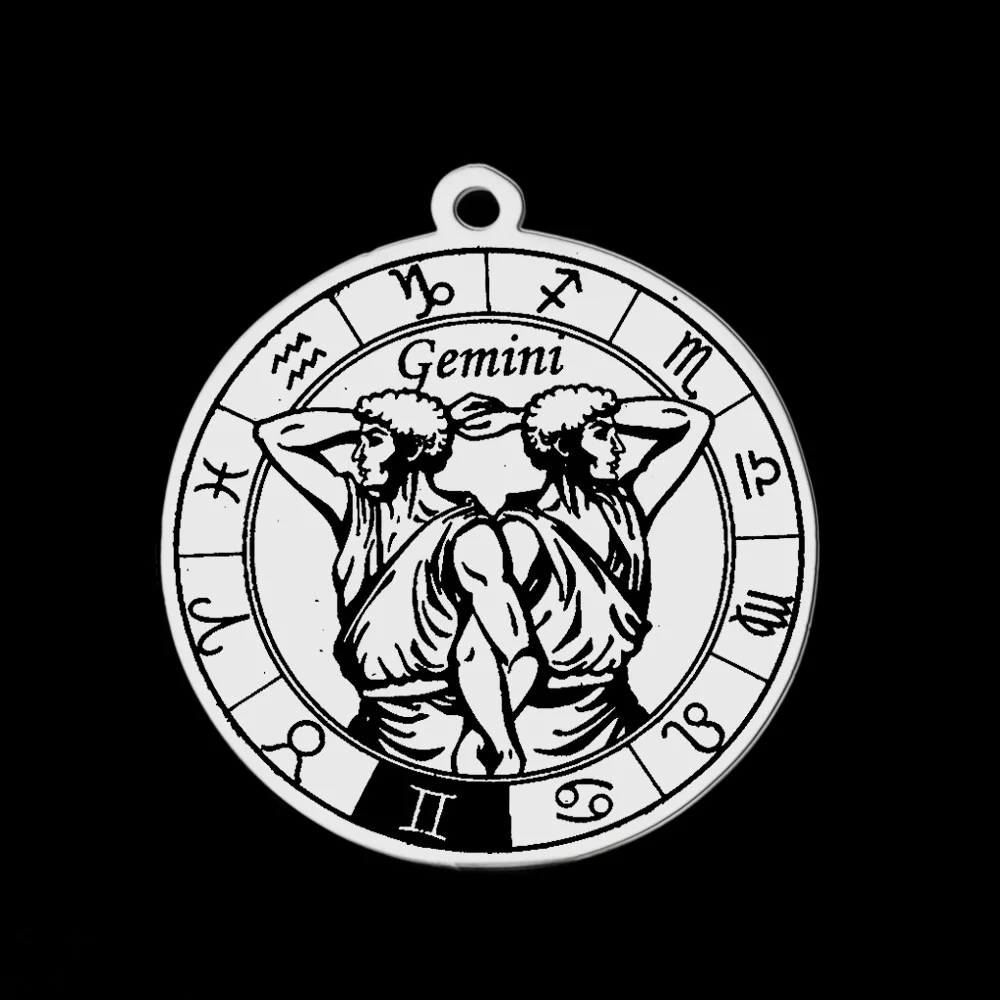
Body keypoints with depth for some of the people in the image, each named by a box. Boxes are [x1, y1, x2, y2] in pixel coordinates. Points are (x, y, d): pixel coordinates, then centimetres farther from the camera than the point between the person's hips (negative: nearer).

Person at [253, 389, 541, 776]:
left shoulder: (466, 536, -14)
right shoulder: (357, 509, 2)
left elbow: (519, 658, -20)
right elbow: (273, 435, 2)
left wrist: (503, 750, -28)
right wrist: (365, 421, -4)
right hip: (371, 727, 4)